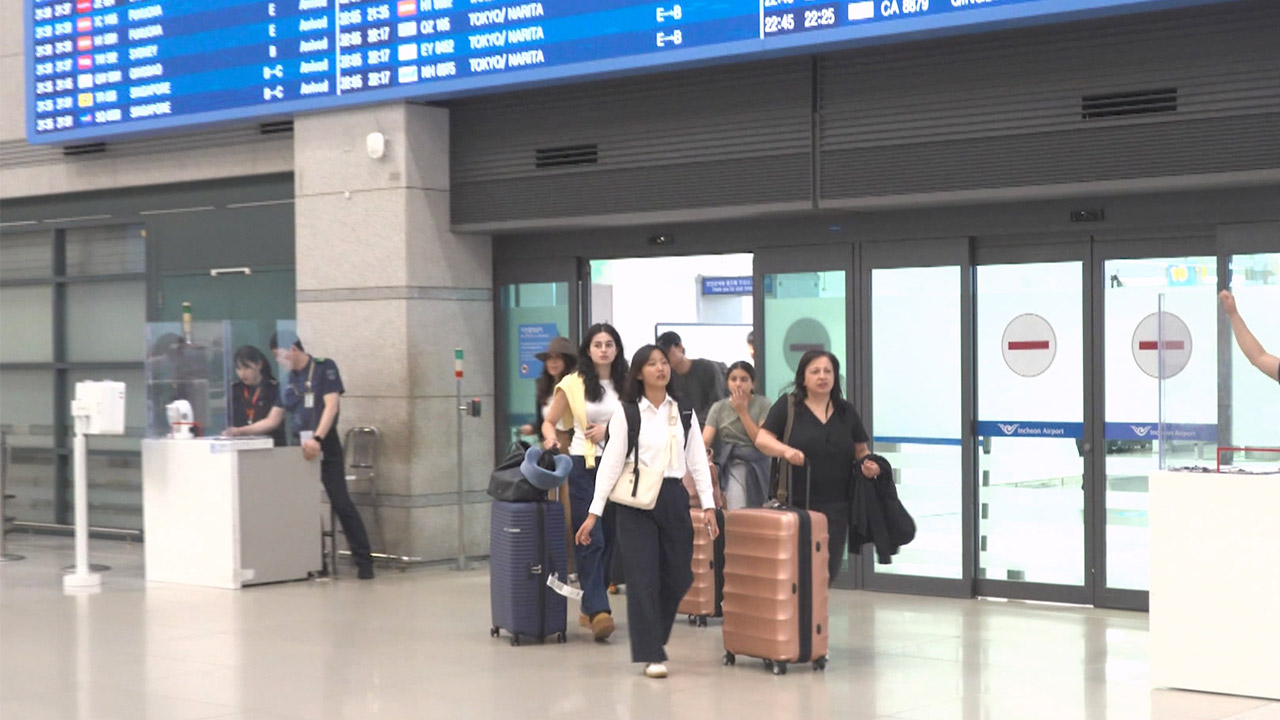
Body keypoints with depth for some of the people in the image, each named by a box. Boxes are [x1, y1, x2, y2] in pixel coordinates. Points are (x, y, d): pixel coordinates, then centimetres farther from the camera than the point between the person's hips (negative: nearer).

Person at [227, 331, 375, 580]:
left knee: (342, 503, -9)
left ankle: (363, 561, -7)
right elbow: (272, 421, 15)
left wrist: (317, 439, -26)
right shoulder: (288, 382, 13)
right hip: (300, 448, 6)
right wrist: (241, 431, 4)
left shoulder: (324, 368, -3)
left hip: (326, 448, -6)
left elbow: (331, 406, -14)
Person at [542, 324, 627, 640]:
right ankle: (599, 610, -16)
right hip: (584, 467, -3)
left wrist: (609, 430, -6)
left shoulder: (627, 385, 7)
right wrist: (551, 438, -13)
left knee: (610, 539, 7)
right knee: (591, 540, -11)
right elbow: (549, 422, 7)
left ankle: (590, 607, 19)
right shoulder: (573, 384, 1)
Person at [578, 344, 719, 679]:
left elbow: (697, 461, 8)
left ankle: (652, 636, 30)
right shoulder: (626, 413, -2)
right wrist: (594, 512, -8)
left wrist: (708, 505, 0)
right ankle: (651, 655, 1)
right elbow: (611, 463, -4)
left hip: (674, 498, 4)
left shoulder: (683, 412, 8)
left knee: (678, 576, 7)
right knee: (644, 579, -5)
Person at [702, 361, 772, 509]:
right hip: (730, 466, 1)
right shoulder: (719, 408, 10)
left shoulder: (762, 405, 4)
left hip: (755, 465, -1)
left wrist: (743, 412, -5)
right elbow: (705, 441, 0)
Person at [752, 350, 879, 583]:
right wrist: (785, 450, -25)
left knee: (828, 568, 3)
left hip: (835, 506, 3)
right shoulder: (787, 406, 1)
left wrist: (868, 464, -3)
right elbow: (762, 439, -6)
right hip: (795, 503, -3)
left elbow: (861, 451, 20)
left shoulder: (846, 411, 12)